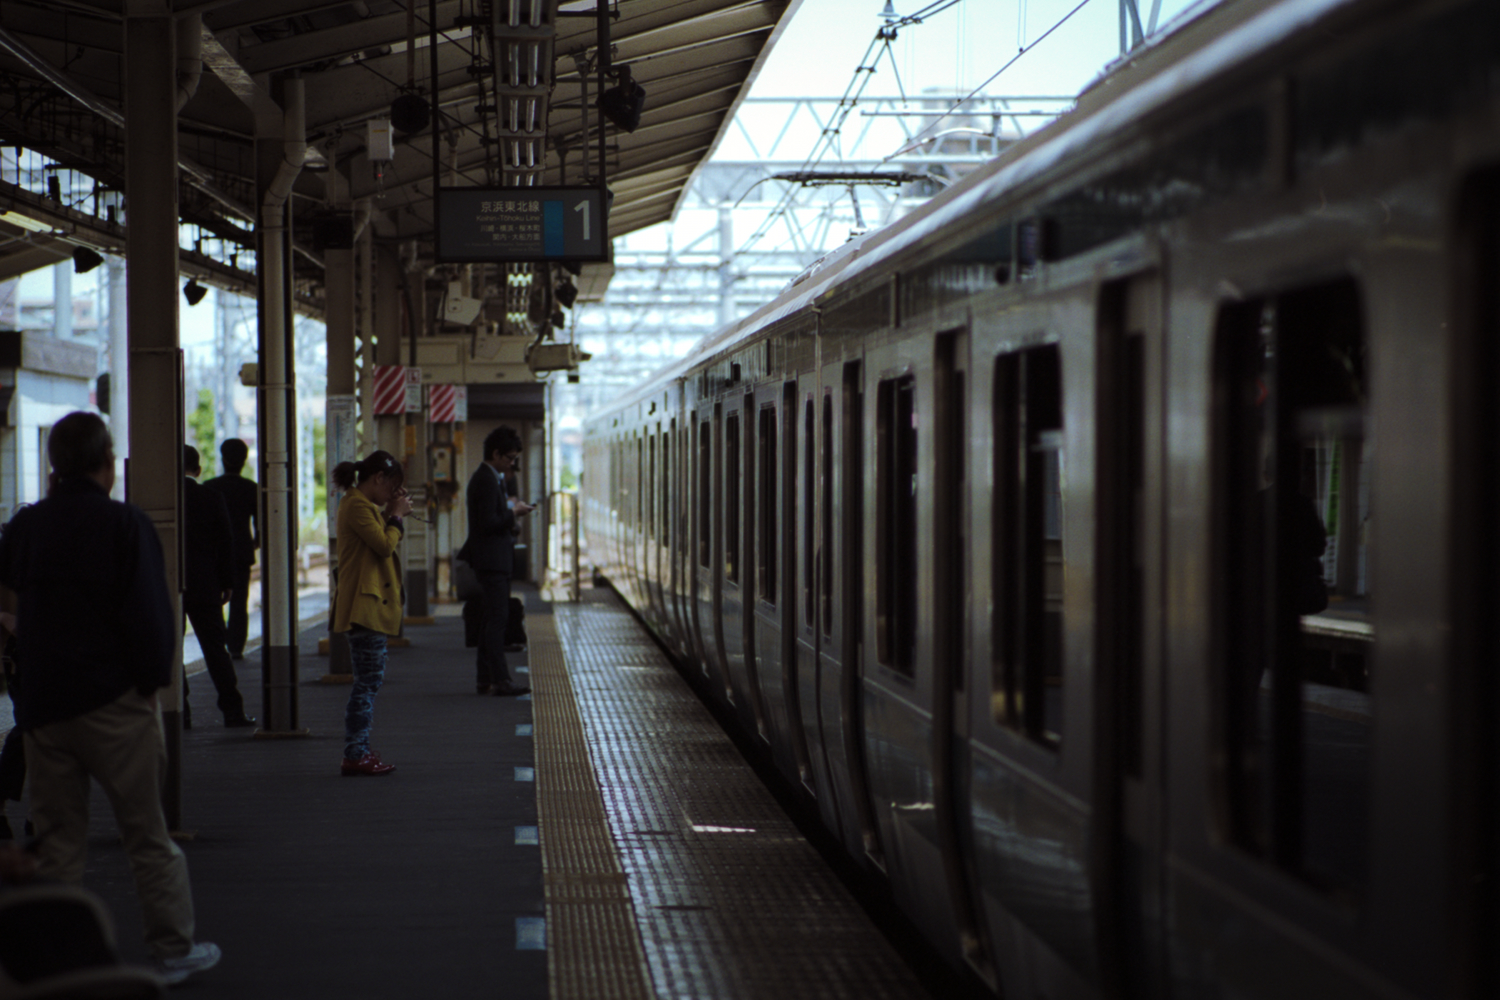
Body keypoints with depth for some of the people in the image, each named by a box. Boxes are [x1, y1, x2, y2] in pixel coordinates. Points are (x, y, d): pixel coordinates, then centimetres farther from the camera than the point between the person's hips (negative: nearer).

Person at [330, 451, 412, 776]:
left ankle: (359, 752, 17)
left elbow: (382, 544, 19)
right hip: (364, 604, -11)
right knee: (367, 680, -9)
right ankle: (355, 755, -8)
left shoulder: (363, 505, 19)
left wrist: (390, 514, 9)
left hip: (371, 605, 11)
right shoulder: (357, 506, -14)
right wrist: (396, 516, -6)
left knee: (370, 679, 13)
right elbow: (385, 545, -20)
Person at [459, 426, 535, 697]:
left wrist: (510, 506, 8)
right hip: (492, 560, -11)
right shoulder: (486, 480, -16)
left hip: (495, 560, 11)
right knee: (497, 618, -11)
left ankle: (484, 678, 18)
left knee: (493, 618, 13)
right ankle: (500, 681, -13)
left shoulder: (489, 478, 17)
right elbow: (488, 523, -23)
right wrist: (513, 513, -12)